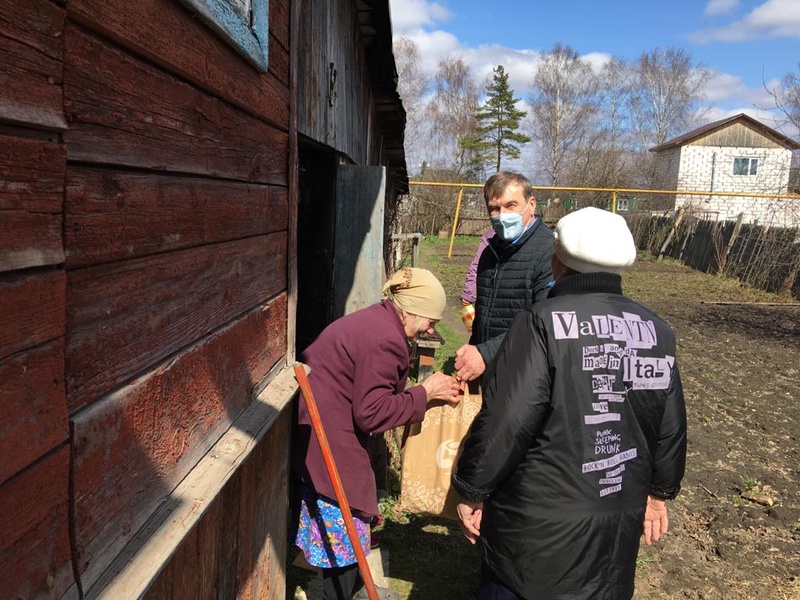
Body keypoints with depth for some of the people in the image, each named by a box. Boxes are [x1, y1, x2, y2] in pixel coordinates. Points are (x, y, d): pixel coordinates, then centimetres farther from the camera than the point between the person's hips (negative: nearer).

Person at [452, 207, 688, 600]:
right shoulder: (657, 332, 1)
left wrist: (471, 491, -9)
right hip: (619, 525, 6)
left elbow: (505, 421, -22)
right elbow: (671, 428, 8)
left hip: (540, 528, -5)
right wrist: (658, 493, 22)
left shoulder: (544, 323, -18)